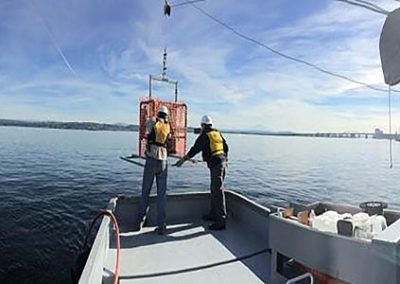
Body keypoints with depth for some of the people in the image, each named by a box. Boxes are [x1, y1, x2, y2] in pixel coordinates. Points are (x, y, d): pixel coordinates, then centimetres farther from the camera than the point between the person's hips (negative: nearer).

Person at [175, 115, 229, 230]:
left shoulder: (204, 135, -7)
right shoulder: (218, 133, 15)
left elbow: (195, 149, -10)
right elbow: (226, 147, 20)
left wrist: (183, 159, -3)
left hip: (216, 164, -9)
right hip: (223, 162, 9)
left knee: (218, 191, -8)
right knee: (214, 189, 19)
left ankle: (221, 221, -5)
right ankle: (213, 214, 31)